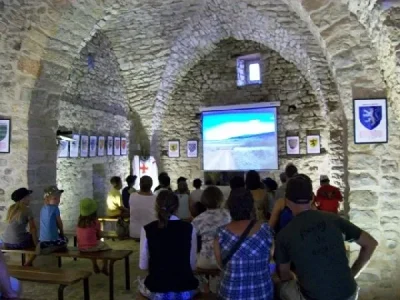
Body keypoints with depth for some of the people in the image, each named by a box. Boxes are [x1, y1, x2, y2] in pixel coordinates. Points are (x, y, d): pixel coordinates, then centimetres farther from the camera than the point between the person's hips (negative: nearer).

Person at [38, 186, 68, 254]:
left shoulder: (43, 208, 9)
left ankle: (43, 245, 7)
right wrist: (61, 232, 17)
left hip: (42, 239, 7)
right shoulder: (55, 208, -13)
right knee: (65, 240, 23)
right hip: (53, 239, -7)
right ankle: (52, 248, -6)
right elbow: (59, 223, -2)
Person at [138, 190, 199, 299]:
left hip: (157, 291, 0)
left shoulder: (147, 229, -6)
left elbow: (143, 265, 0)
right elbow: (193, 265, 1)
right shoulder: (189, 228, -4)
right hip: (186, 290, 1)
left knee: (141, 283, 34)